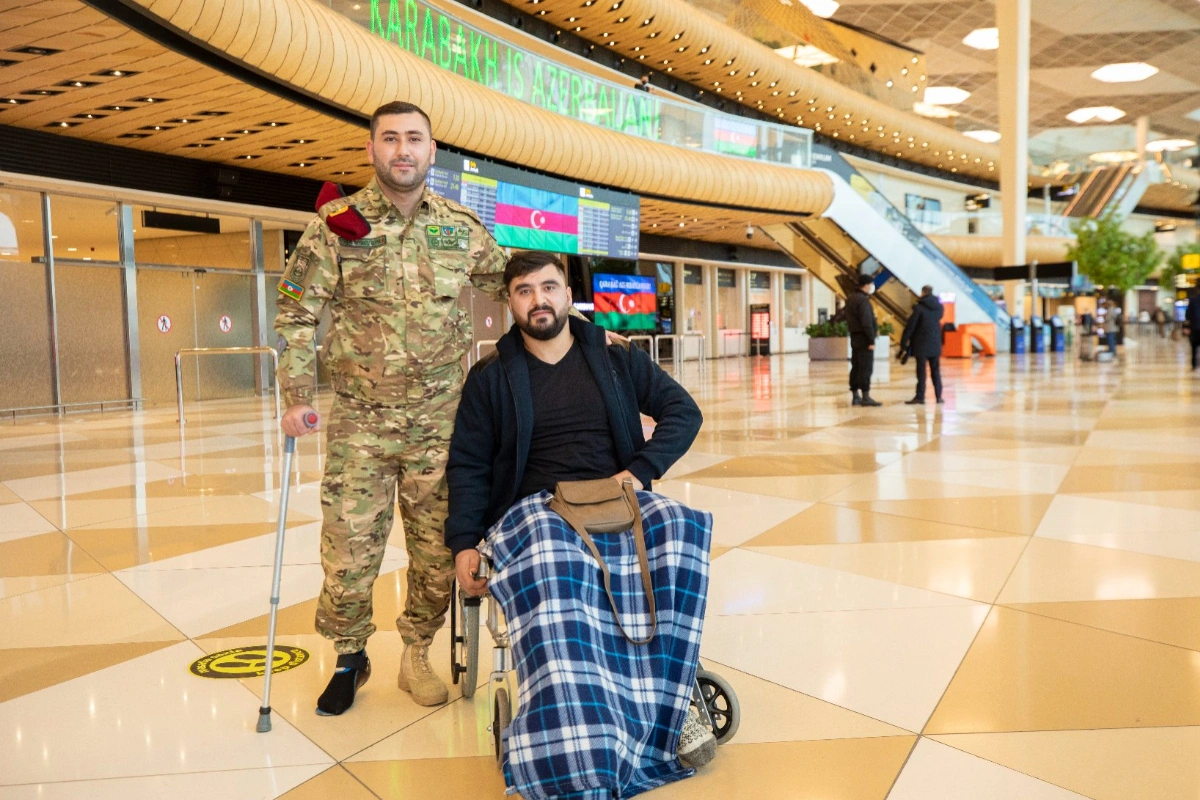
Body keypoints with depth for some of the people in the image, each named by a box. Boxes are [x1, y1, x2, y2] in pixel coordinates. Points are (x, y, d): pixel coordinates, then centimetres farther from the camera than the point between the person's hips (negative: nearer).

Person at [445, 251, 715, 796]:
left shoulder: (618, 361, 14)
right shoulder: (490, 378, 11)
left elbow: (683, 411, 12)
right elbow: (467, 466, 8)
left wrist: (640, 470, -5)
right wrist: (463, 542, -7)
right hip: (533, 507, -1)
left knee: (678, 528, -32)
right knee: (548, 565, -38)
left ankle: (667, 704, -24)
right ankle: (582, 750, -41)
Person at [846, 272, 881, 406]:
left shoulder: (850, 298, 13)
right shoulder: (863, 300, -15)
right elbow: (866, 322, -20)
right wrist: (872, 340, -17)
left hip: (854, 336, 9)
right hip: (864, 338, -9)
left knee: (856, 367, 10)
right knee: (866, 368, -6)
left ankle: (856, 396, 13)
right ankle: (865, 397, -4)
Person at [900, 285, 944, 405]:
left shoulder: (919, 307, -13)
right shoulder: (939, 307, 4)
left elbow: (910, 326, -12)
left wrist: (903, 343, -7)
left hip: (921, 344, -5)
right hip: (935, 343, 5)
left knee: (921, 372, -2)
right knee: (935, 371, 12)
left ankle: (920, 397, -2)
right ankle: (938, 396, 15)